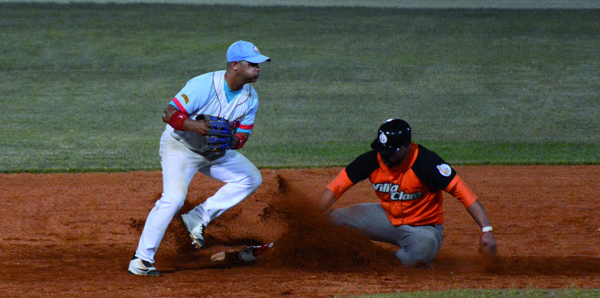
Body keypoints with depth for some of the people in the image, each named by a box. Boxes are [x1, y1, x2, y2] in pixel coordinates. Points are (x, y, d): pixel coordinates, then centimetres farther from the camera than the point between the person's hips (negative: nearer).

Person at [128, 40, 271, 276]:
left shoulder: (250, 98, -8)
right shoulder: (204, 86, -28)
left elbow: (243, 136, -4)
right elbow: (169, 114, -30)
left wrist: (231, 140, -28)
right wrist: (195, 125, -47)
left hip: (215, 151, 8)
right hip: (180, 145, -8)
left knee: (251, 178, 3)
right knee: (174, 197, -25)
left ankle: (197, 219, 1)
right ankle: (141, 260, -19)